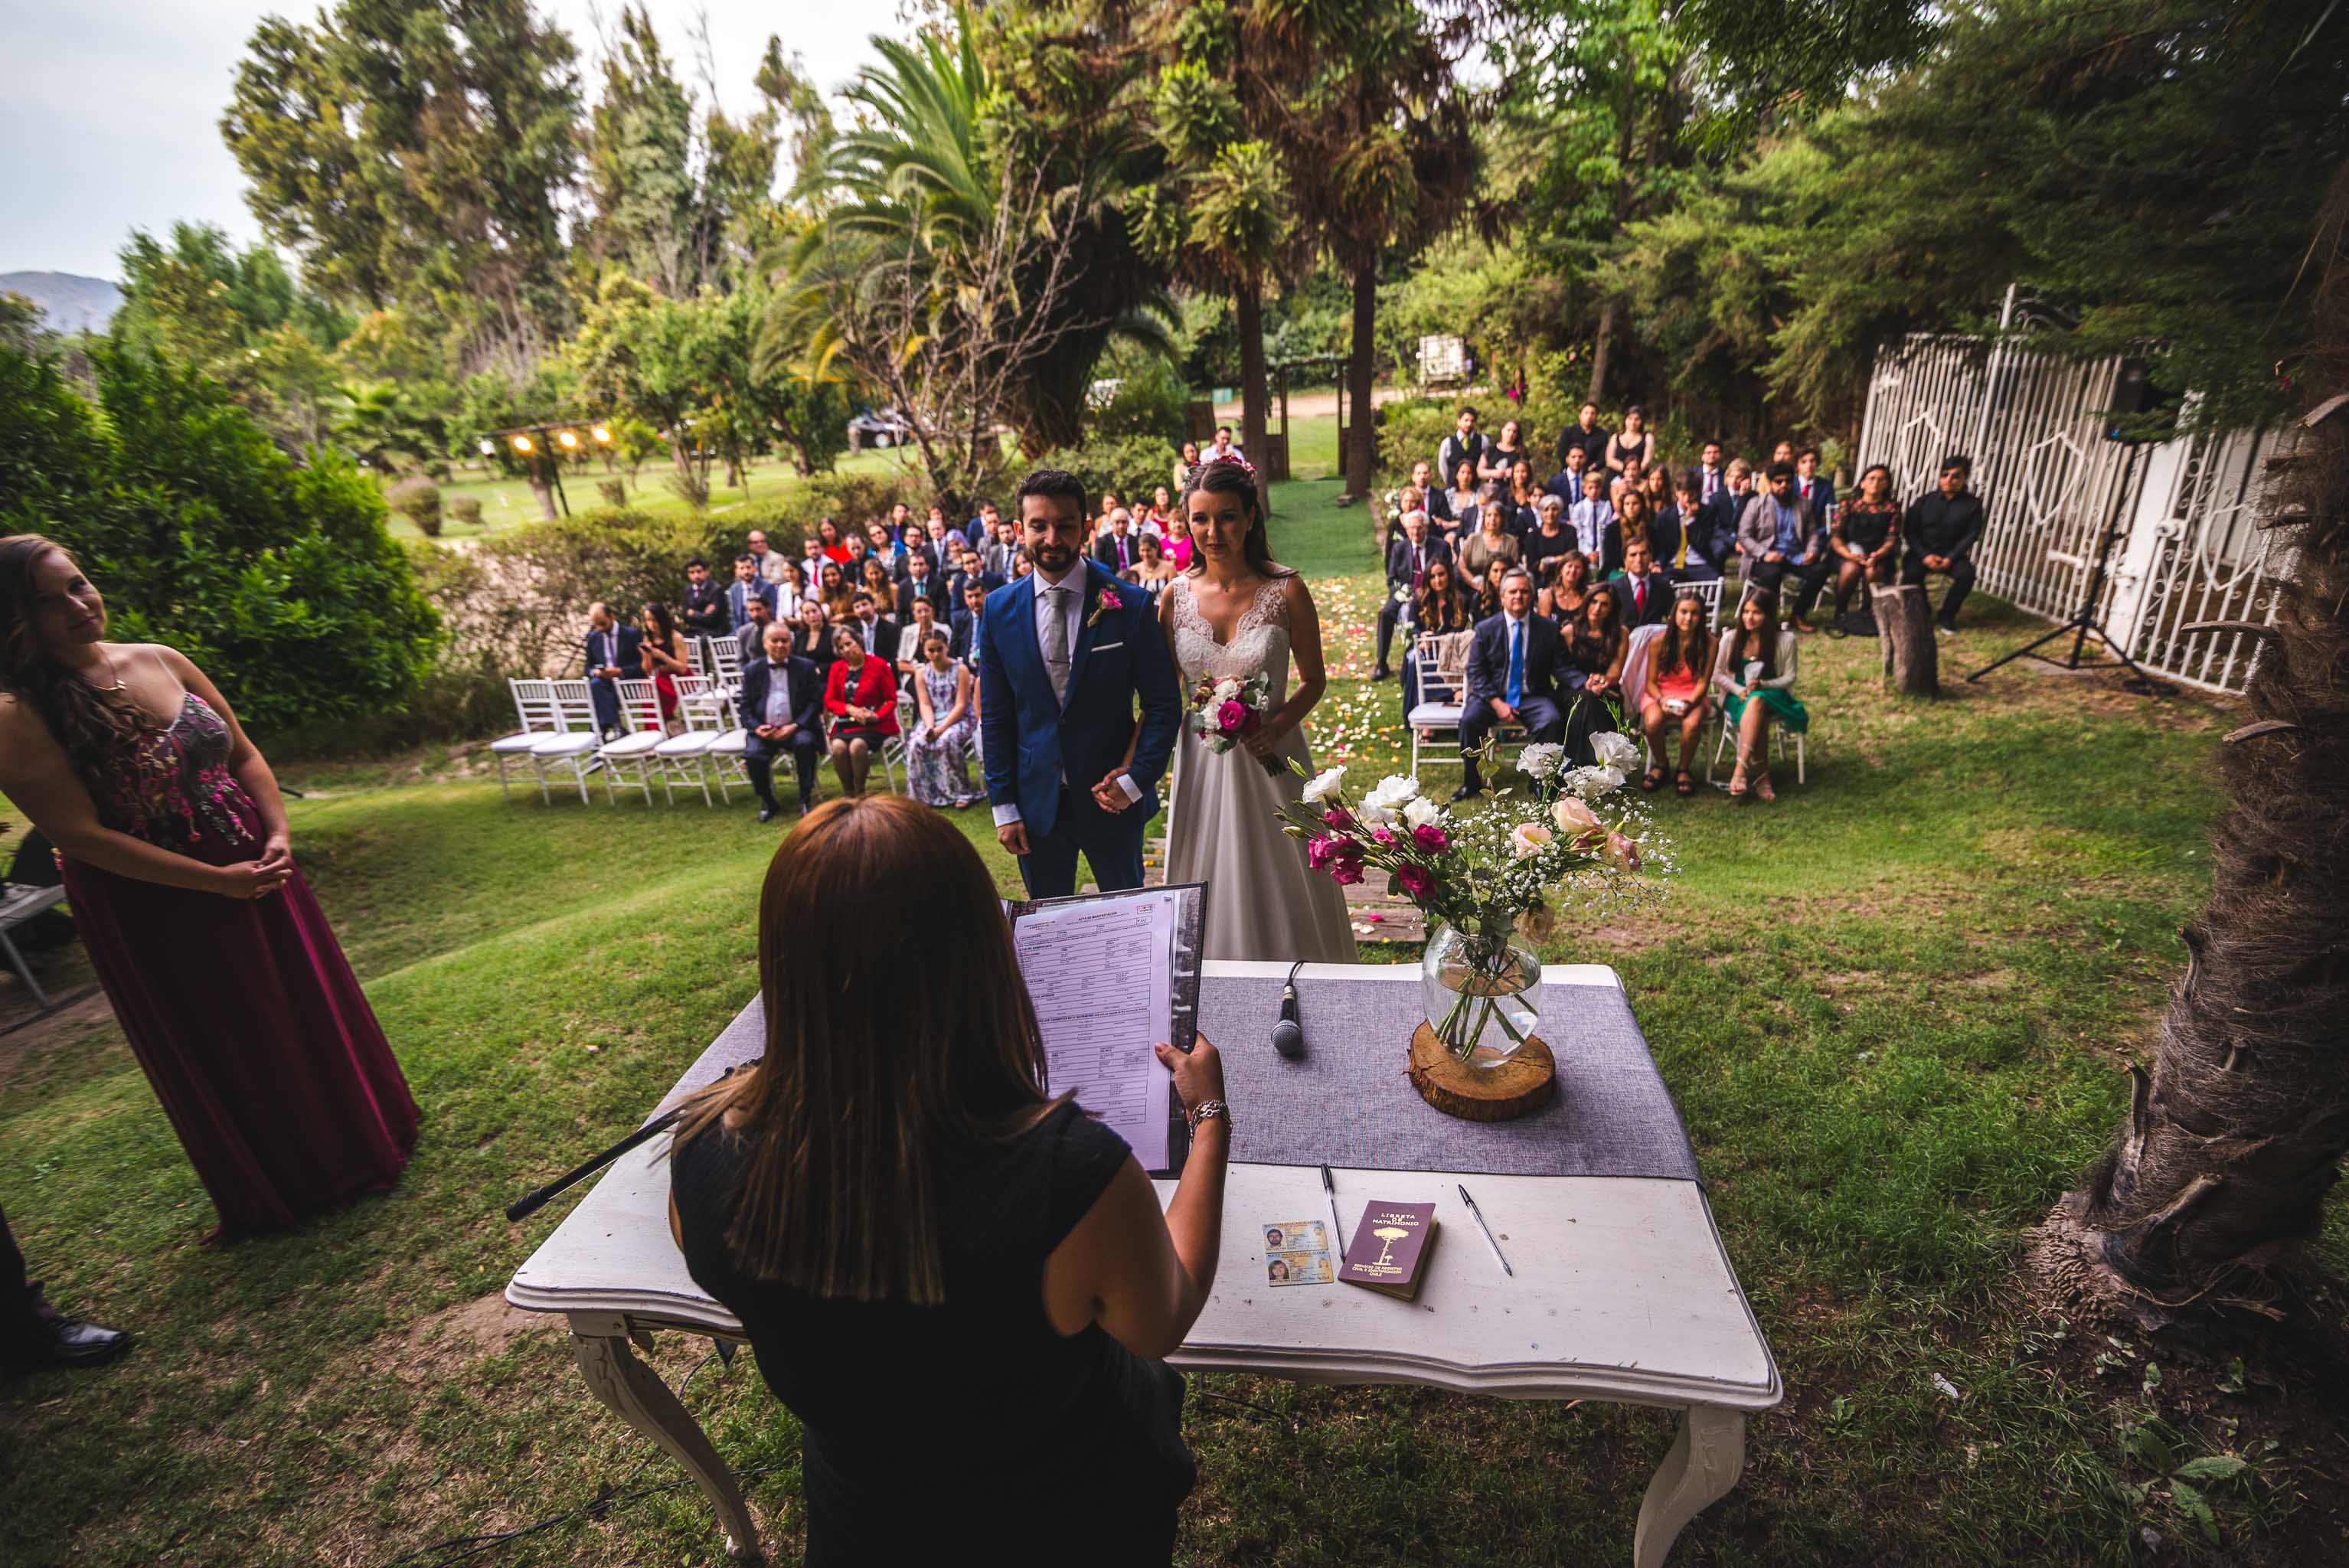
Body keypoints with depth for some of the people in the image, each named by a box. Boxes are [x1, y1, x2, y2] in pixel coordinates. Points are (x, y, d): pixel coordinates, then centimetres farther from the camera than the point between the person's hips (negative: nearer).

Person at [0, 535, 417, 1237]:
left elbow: (244, 754, 5)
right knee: (229, 1052, 11)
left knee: (312, 1013, 16)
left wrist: (277, 833, -9)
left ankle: (362, 1143, 38)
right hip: (154, 912, -4)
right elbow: (81, 835, -17)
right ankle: (284, 1190, 33)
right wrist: (216, 881, -20)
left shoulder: (160, 661, -1)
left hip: (256, 874, 4)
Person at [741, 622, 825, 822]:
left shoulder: (806, 667, 7)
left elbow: (816, 701, 0)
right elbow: (744, 705, 10)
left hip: (796, 728, -1)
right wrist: (756, 728, -10)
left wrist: (795, 726, -13)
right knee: (753, 754, -26)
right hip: (764, 730, 2)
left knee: (805, 743, -33)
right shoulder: (752, 669, 11)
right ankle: (767, 802, 0)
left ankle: (806, 799, -15)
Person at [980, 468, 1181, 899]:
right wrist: (1004, 806, 0)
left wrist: (1135, 781, -13)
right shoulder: (998, 609, 0)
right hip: (1035, 801, 2)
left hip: (1112, 795, -2)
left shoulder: (1129, 604, -8)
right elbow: (994, 717, 3)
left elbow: (1164, 704, -4)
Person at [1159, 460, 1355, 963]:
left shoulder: (1286, 590, -8)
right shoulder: (1176, 596, -2)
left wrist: (1276, 727, -18)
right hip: (1201, 760, 2)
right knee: (1209, 894, 12)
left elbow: (1313, 681, 0)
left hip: (1269, 758, -2)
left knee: (1282, 894, 10)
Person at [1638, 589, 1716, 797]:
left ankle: (1684, 770, -5)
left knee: (1692, 723, -35)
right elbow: (1651, 682, -2)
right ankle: (1660, 765, -1)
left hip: (1692, 695, 0)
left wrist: (1689, 703, -23)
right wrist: (1661, 700, -22)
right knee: (1653, 722, -34)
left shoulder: (1709, 642, -7)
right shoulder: (1659, 642, -8)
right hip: (1660, 693, 0)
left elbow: (1702, 682, -5)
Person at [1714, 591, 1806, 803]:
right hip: (1737, 698, 1)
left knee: (1756, 701, -39)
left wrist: (1762, 685, -19)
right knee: (1759, 718, -36)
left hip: (1771, 696, -1)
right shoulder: (1730, 638, 2)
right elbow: (1717, 675, 4)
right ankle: (1762, 776, -37)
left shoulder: (1785, 640, -1)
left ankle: (1740, 770, -44)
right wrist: (1739, 690, -14)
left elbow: (1789, 677, 1)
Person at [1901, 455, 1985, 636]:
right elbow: (1909, 531, -1)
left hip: (1952, 554, 0)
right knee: (1912, 572, -34)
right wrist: (1924, 555, -16)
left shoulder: (1973, 504, 2)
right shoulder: (1924, 501, 3)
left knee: (1966, 573, -30)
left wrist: (1950, 558, -18)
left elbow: (1971, 536, -2)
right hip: (1923, 552, 0)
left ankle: (1947, 616, -6)